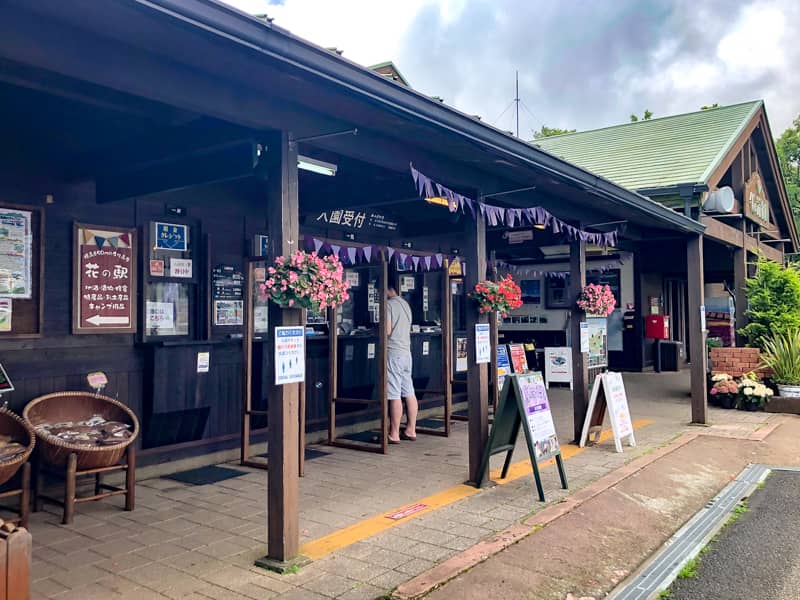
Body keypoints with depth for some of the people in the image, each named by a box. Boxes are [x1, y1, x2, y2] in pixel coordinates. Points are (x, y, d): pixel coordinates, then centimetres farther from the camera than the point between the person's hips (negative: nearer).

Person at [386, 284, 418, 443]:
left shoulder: (388, 304, -10)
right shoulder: (405, 304, 15)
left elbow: (387, 331, -17)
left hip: (393, 352, -9)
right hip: (406, 351, 9)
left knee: (394, 395, -5)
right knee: (409, 393, 10)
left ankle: (394, 434, -1)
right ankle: (411, 430, 16)